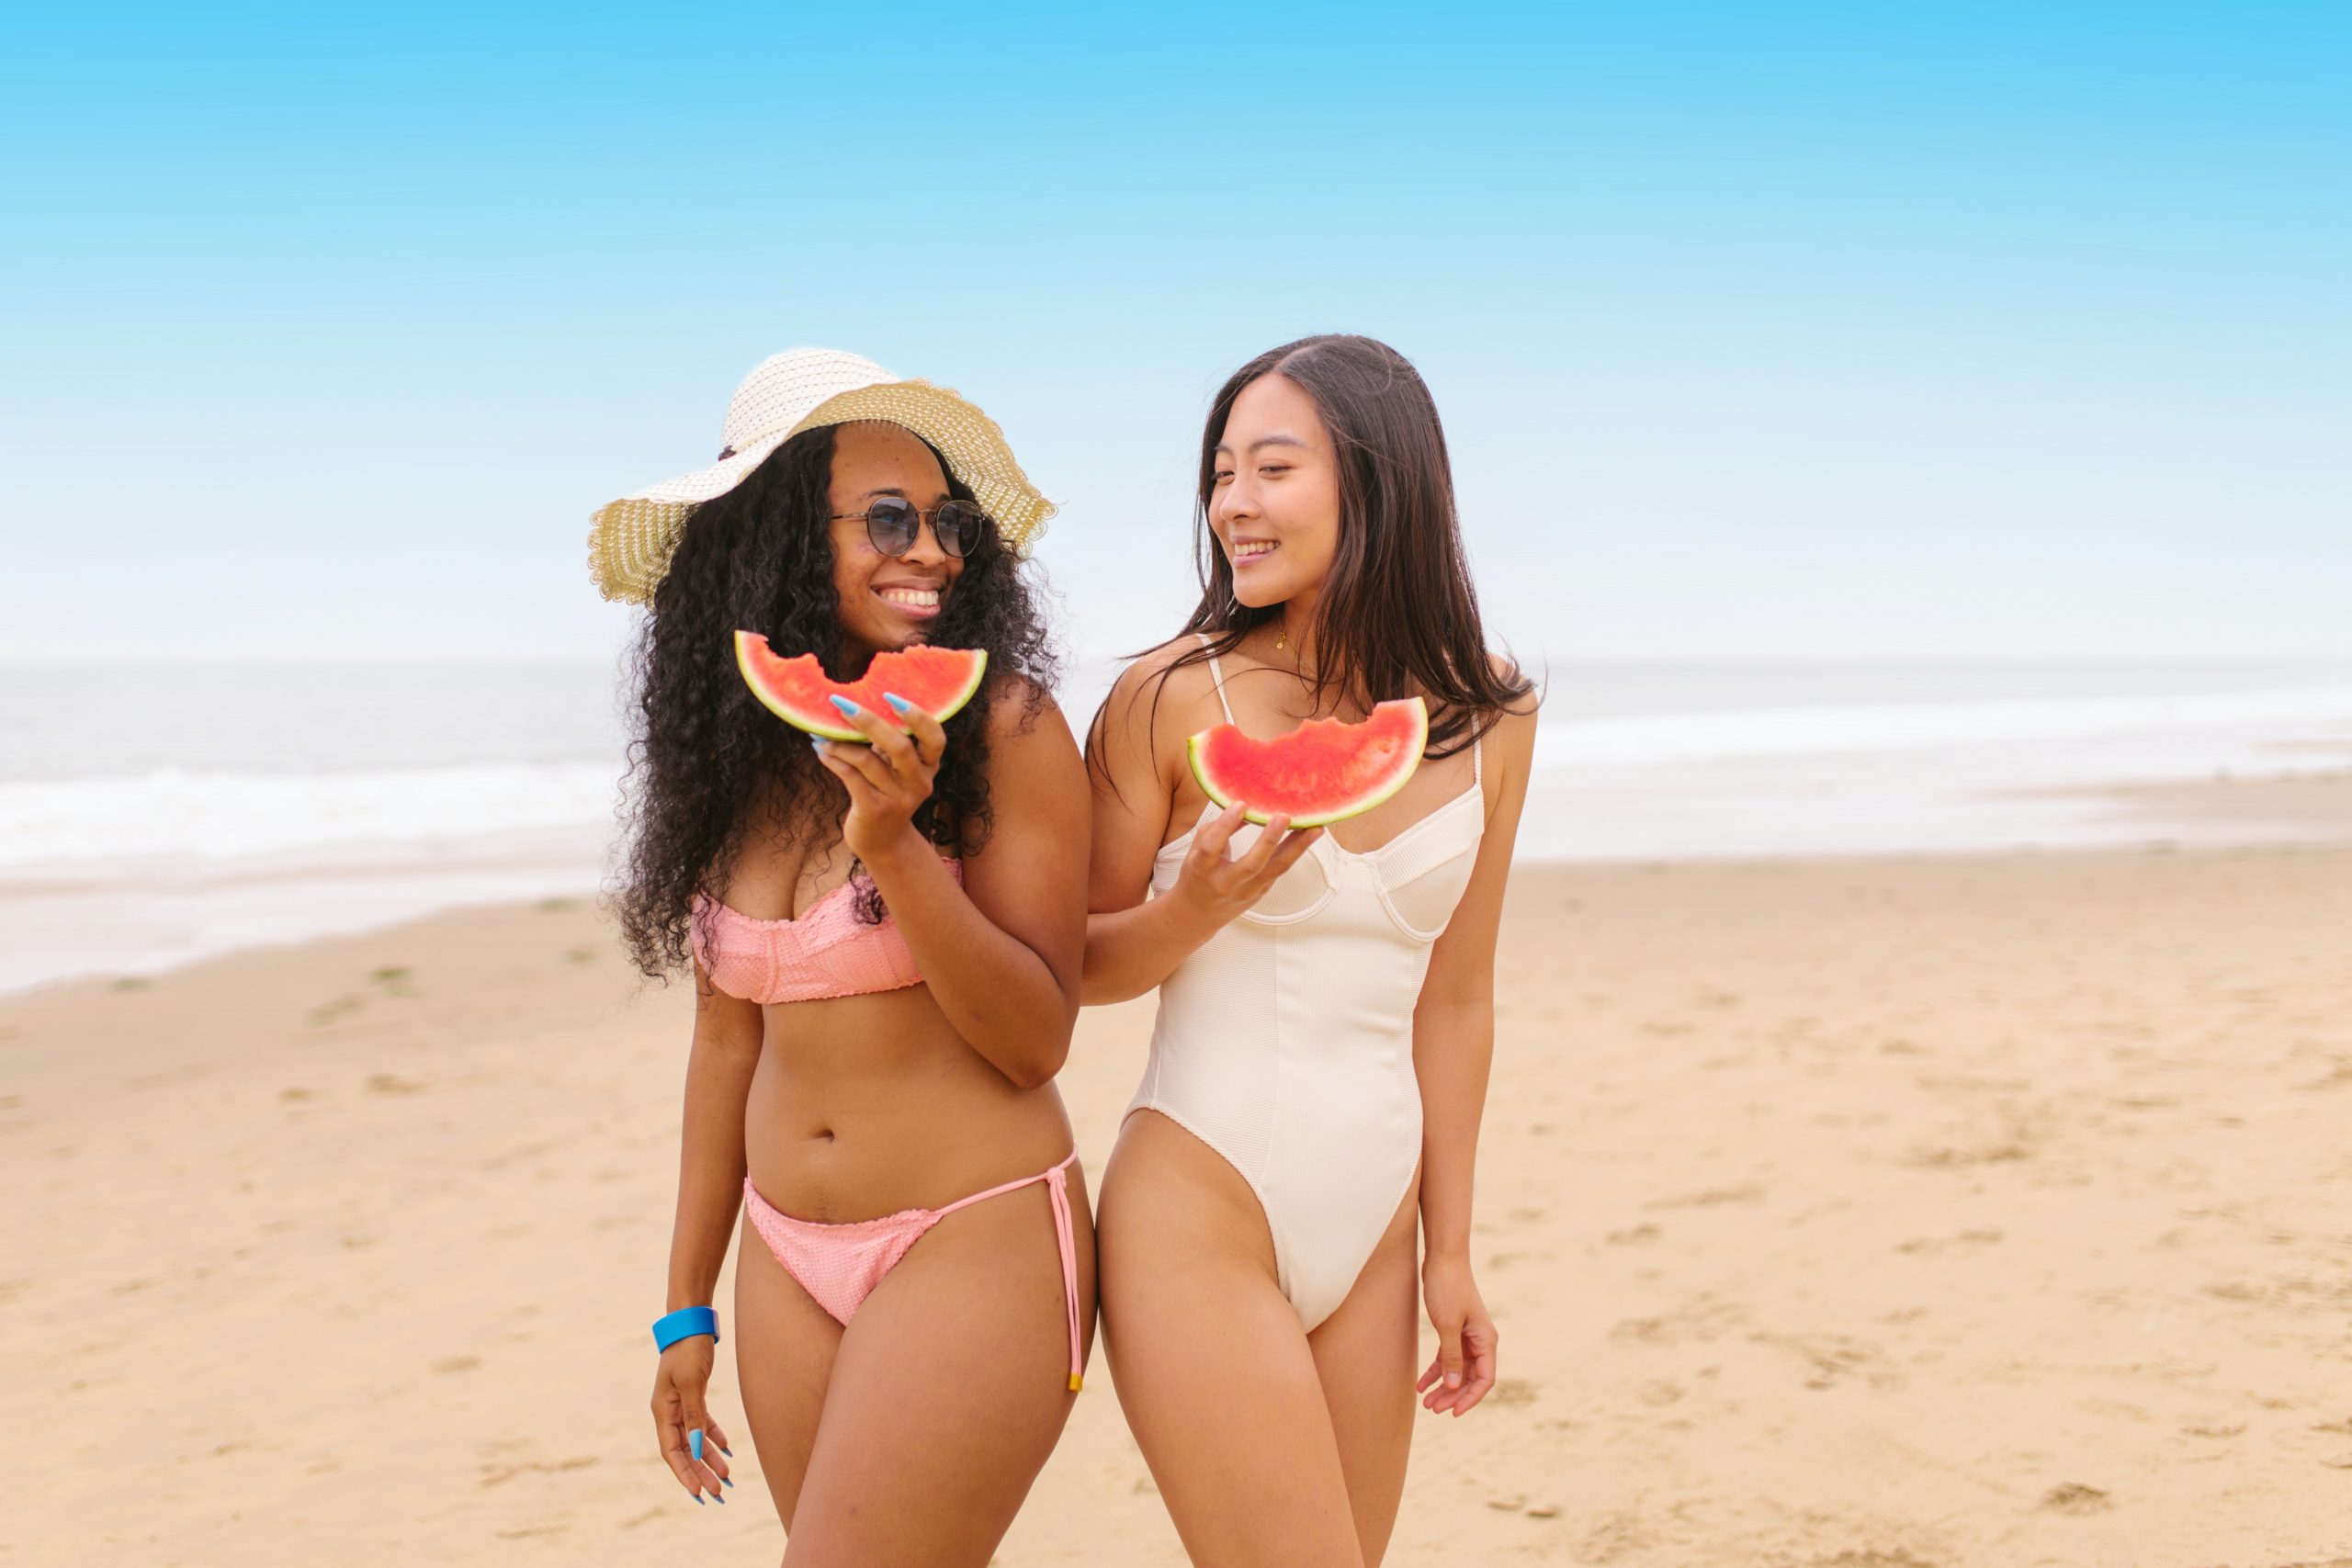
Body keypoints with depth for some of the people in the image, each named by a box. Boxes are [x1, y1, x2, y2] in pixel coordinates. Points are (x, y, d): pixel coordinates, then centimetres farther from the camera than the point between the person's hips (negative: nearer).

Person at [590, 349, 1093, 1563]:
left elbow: (1038, 1040, -10)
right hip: (789, 1262, 5)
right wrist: (688, 1308, 16)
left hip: (975, 1243, -5)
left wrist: (896, 845, -23)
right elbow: (730, 1040, 13)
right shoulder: (735, 757, 5)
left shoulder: (1003, 727, -10)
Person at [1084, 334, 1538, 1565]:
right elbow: (1072, 967, 1)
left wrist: (1448, 1249, 13)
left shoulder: (1487, 718, 4)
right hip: (1197, 1216, -4)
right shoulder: (1173, 697, -7)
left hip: (1370, 1226, 5)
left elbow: (1454, 999, 11)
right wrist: (1196, 907, -19)